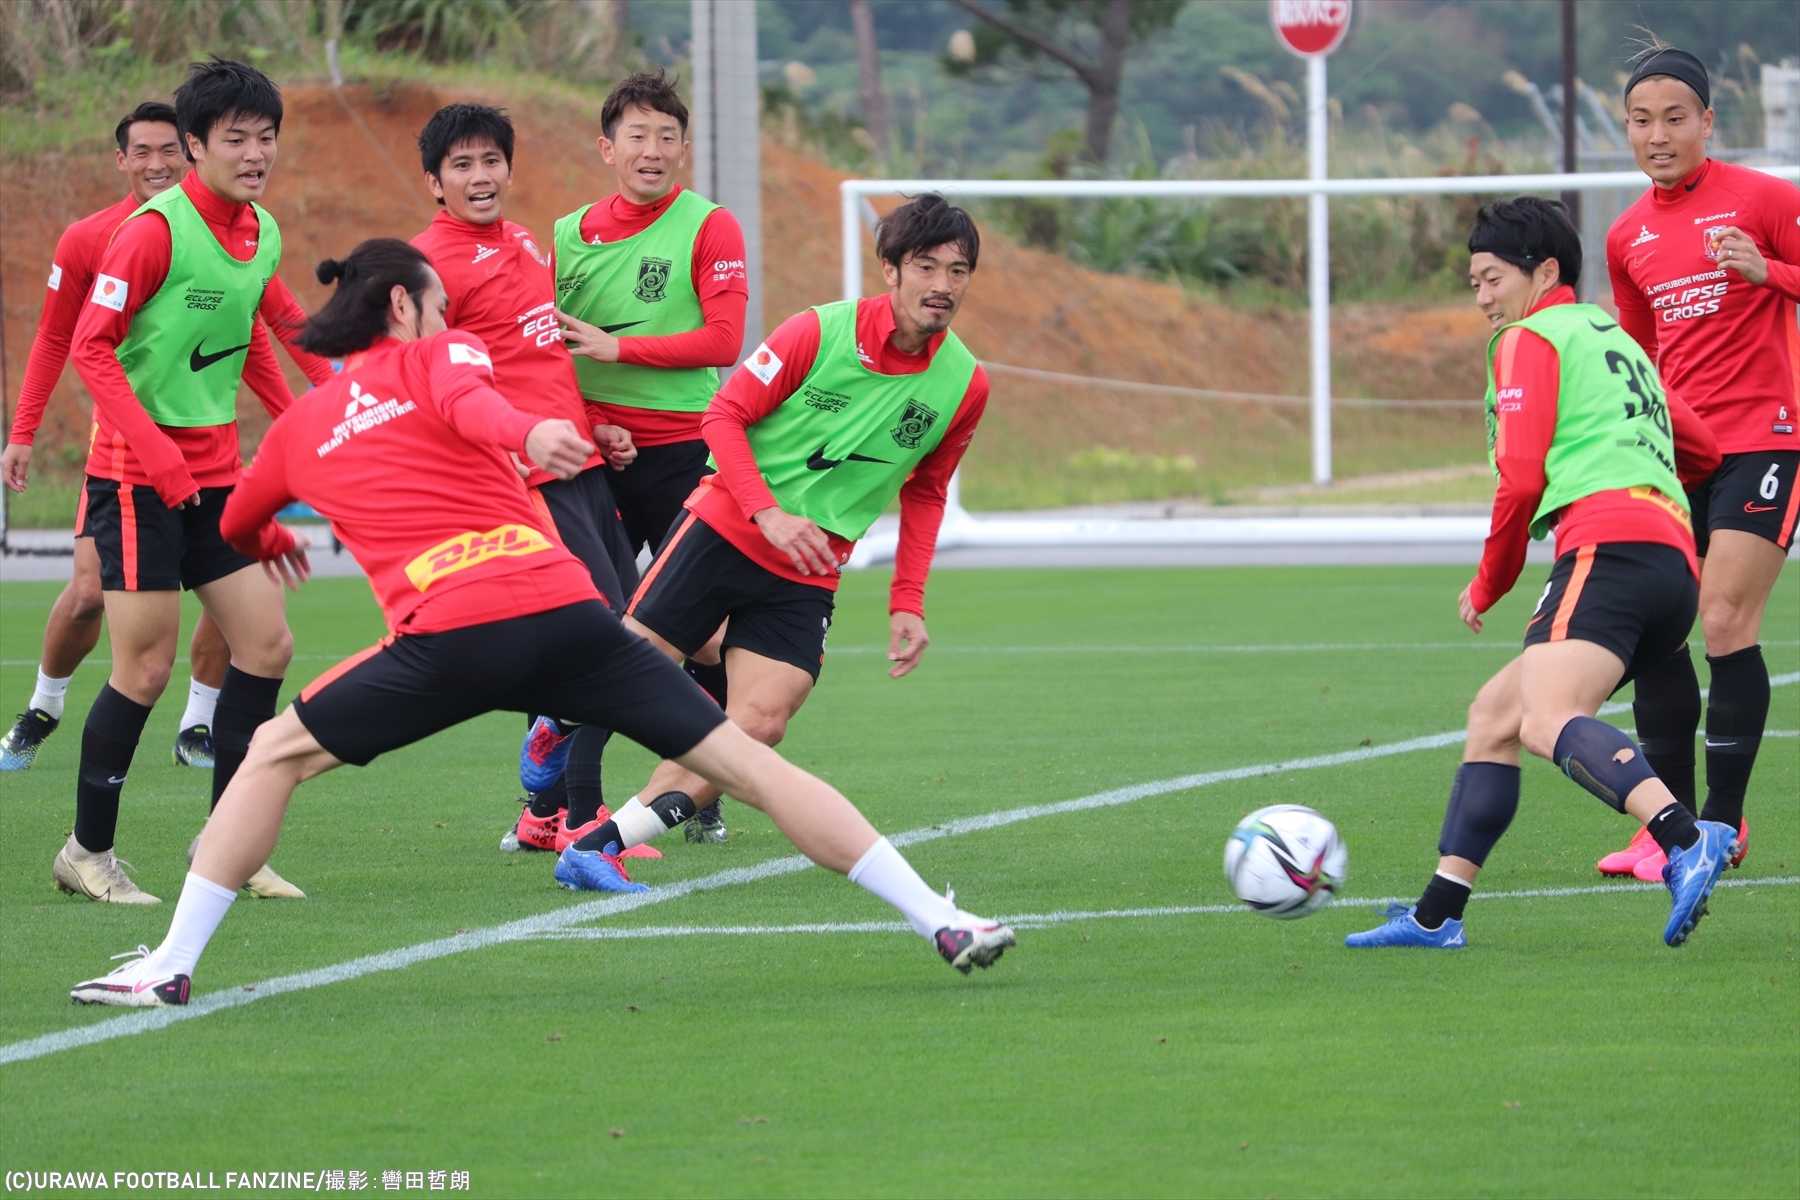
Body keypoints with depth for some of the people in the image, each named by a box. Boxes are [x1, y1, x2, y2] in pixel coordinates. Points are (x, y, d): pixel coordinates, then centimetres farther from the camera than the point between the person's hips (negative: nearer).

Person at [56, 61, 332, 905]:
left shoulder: (262, 235, 7)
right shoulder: (157, 229, -16)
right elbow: (91, 343, -15)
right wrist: (150, 446, -23)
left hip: (216, 472, 7)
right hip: (138, 478, -7)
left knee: (265, 645, 2)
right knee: (145, 668, -7)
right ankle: (87, 851, 7)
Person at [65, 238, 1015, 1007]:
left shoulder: (297, 426, 24)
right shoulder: (437, 358, 17)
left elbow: (235, 525, 42)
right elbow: (467, 403, -9)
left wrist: (272, 544, 66)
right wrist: (525, 432, -30)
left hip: (446, 633, 0)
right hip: (563, 611, 0)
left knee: (277, 754, 19)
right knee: (745, 762, 5)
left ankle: (170, 966, 11)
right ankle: (941, 921, 5)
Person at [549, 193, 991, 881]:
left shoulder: (965, 385, 0)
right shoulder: (820, 333, -11)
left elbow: (924, 493, 15)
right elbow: (725, 416, -6)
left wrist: (906, 603, 7)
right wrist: (768, 515, -19)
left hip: (808, 576, 3)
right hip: (727, 530, -3)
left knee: (759, 726, -16)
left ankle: (602, 844, -11)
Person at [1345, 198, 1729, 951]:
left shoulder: (1530, 339, 6)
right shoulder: (1615, 341, 33)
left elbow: (1521, 479, -3)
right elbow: (1704, 452, 39)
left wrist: (1489, 585, 10)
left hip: (1609, 548, -10)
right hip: (1676, 567, 10)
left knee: (1549, 722, -29)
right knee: (1494, 715, 17)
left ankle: (1685, 840, -53)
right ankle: (1437, 913, 16)